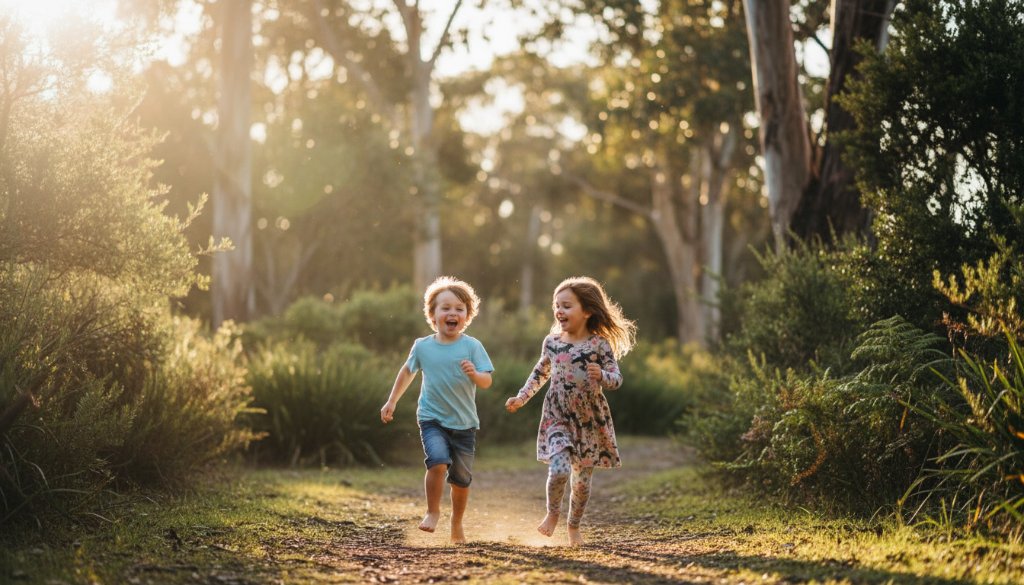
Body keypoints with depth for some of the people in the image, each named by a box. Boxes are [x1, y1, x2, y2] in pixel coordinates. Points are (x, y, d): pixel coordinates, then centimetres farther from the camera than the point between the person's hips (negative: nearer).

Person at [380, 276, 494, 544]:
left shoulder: (472, 347, -8)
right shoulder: (422, 346, -2)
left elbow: (486, 382, -11)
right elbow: (408, 371, 16)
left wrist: (474, 374, -32)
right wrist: (392, 401, 18)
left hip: (464, 423, 0)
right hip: (432, 419, 0)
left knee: (462, 477, 8)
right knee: (438, 462, -24)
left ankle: (457, 524, 30)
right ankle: (433, 512, -2)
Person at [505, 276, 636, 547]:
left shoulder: (599, 344, -8)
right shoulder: (552, 342, 0)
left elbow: (617, 378, -10)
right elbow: (540, 373, 17)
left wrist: (601, 376, -31)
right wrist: (521, 398, 13)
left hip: (590, 420, -1)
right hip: (557, 417, 1)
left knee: (582, 478, 7)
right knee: (559, 470, -19)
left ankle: (574, 525, 30)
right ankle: (552, 513, 9)